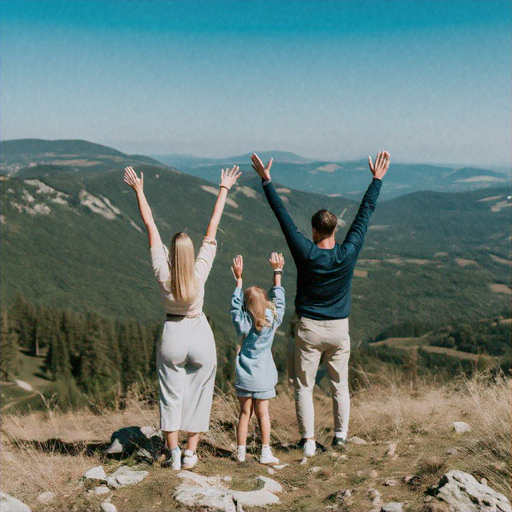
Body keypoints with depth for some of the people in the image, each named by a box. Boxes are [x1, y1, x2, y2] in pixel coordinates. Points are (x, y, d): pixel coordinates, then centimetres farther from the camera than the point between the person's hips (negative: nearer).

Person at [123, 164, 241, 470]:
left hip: (172, 335, 0)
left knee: (171, 396, 8)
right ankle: (191, 453, 11)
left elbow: (150, 224, -9)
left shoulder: (163, 273, -13)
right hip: (200, 336, 0)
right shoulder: (200, 271, -14)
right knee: (198, 395, 11)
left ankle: (173, 453, 5)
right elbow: (213, 227, -9)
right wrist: (224, 189, -4)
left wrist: (139, 190, -5)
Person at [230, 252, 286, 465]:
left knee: (244, 413, 8)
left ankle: (241, 453, 12)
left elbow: (235, 304, 5)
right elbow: (278, 300, 3)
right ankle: (265, 452, 11)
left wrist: (238, 278, 10)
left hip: (244, 376, 0)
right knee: (262, 413, 8)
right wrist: (278, 271, 8)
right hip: (263, 377, 0)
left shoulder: (242, 323, -9)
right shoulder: (272, 322, -9)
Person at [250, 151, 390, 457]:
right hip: (339, 329, 2)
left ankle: (309, 442, 5)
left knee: (304, 387, 7)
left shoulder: (305, 253, -16)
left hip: (309, 328, -2)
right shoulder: (348, 253, -11)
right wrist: (377, 179, 7)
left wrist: (266, 180, -4)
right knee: (340, 385, 16)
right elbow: (365, 213, -2)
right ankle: (341, 435, 23)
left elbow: (283, 216, -11)